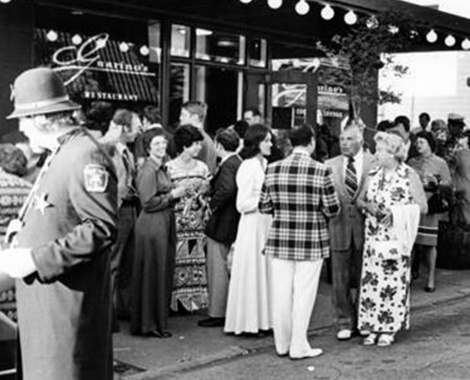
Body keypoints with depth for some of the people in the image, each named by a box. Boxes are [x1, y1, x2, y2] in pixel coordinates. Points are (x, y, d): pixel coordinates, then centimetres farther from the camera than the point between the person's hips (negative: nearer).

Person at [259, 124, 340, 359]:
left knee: (281, 293, 11)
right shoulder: (321, 171, -10)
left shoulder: (272, 169, -1)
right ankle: (298, 347, 13)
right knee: (303, 294, 6)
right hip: (311, 240, -3)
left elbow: (264, 207, 5)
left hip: (279, 239, 3)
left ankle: (282, 344, 22)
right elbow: (332, 210, -6)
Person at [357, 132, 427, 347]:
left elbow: (422, 207, -7)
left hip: (396, 238, -4)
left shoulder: (409, 175, -3)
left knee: (394, 282, -2)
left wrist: (395, 211, -16)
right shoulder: (373, 175, 10)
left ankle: (390, 329, 9)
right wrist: (368, 206, -8)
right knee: (371, 281, 2)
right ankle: (374, 327, 12)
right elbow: (359, 200, 14)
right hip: (373, 236, 4)